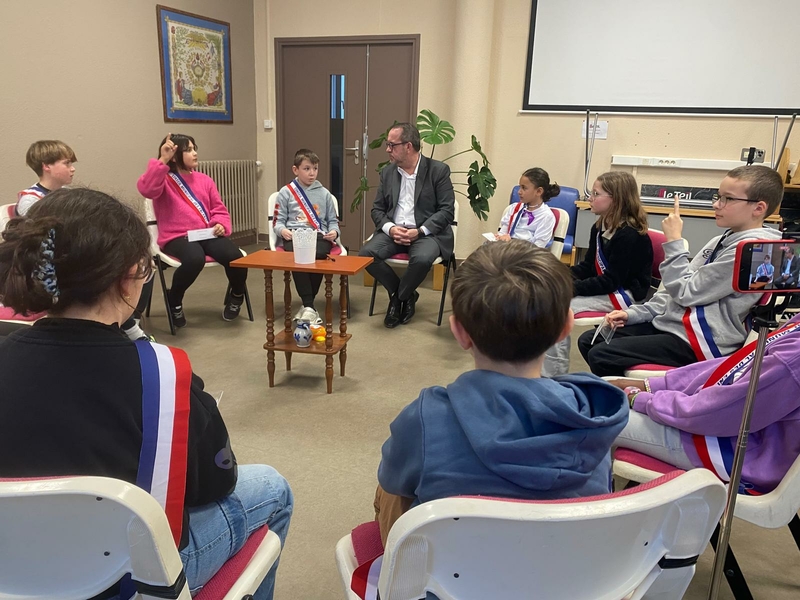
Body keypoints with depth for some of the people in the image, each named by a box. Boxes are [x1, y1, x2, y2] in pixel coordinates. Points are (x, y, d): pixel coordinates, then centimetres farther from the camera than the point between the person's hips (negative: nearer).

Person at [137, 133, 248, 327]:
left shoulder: (204, 179, 18)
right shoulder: (164, 179, 2)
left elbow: (219, 209, 17)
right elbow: (146, 189, -21)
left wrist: (220, 224, -5)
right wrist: (162, 161, -21)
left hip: (207, 234, 4)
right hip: (177, 237, -4)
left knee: (235, 256, -26)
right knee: (194, 258, -39)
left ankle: (237, 295, 8)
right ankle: (174, 301, -7)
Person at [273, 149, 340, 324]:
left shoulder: (324, 194, 17)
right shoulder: (286, 192, 12)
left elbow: (332, 221, 19)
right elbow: (278, 221, 10)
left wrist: (334, 231, -4)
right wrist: (282, 230, -13)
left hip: (319, 235, 1)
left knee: (319, 255, -35)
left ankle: (306, 305, -22)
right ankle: (309, 306, -34)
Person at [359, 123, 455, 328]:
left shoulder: (438, 170, -3)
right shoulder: (387, 172, 10)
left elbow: (447, 210, -8)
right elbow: (377, 209, 11)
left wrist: (419, 231, -20)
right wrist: (390, 228, -12)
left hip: (426, 232, -4)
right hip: (393, 230, 4)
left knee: (421, 259, -36)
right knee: (366, 253, -23)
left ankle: (399, 297, -4)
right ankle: (406, 295, -1)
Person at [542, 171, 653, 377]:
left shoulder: (630, 235, -20)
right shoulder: (599, 227, 7)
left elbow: (612, 281, -23)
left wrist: (572, 288, -26)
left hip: (623, 295, -9)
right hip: (602, 288, 9)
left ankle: (556, 375, -13)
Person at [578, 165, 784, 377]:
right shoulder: (725, 240, 13)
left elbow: (686, 292, -18)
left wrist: (674, 241, -13)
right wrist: (633, 313, 5)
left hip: (698, 342, -9)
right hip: (668, 323, 10)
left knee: (600, 356, -20)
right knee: (588, 341, 6)